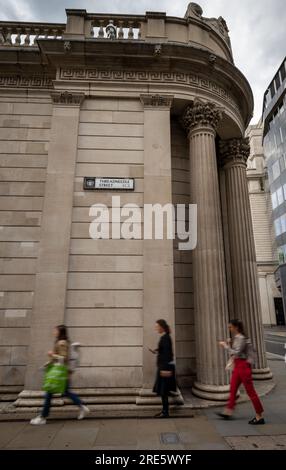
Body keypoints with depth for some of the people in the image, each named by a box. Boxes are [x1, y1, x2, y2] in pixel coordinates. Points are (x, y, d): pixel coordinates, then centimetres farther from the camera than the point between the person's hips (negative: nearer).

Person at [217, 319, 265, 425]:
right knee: (233, 389, 14)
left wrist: (226, 346, -17)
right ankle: (228, 412, 22)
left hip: (243, 365, -10)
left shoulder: (241, 338, -18)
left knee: (250, 391, -1)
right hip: (237, 365, 10)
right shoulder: (236, 338, 11)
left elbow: (237, 353, -23)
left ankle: (259, 417, 10)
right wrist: (229, 344, 3)